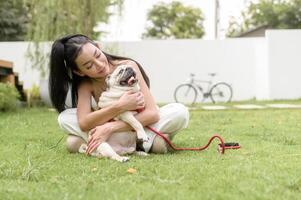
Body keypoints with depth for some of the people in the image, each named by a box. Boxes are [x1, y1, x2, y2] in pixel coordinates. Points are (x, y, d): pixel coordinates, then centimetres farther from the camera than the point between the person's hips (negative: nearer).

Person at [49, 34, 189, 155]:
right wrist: (120, 106, -40)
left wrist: (110, 128, -39)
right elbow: (83, 123, -31)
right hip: (109, 129, 2)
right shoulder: (85, 83, -16)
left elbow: (152, 113, -30)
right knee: (65, 118, -23)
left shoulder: (128, 66, -23)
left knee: (180, 112, -30)